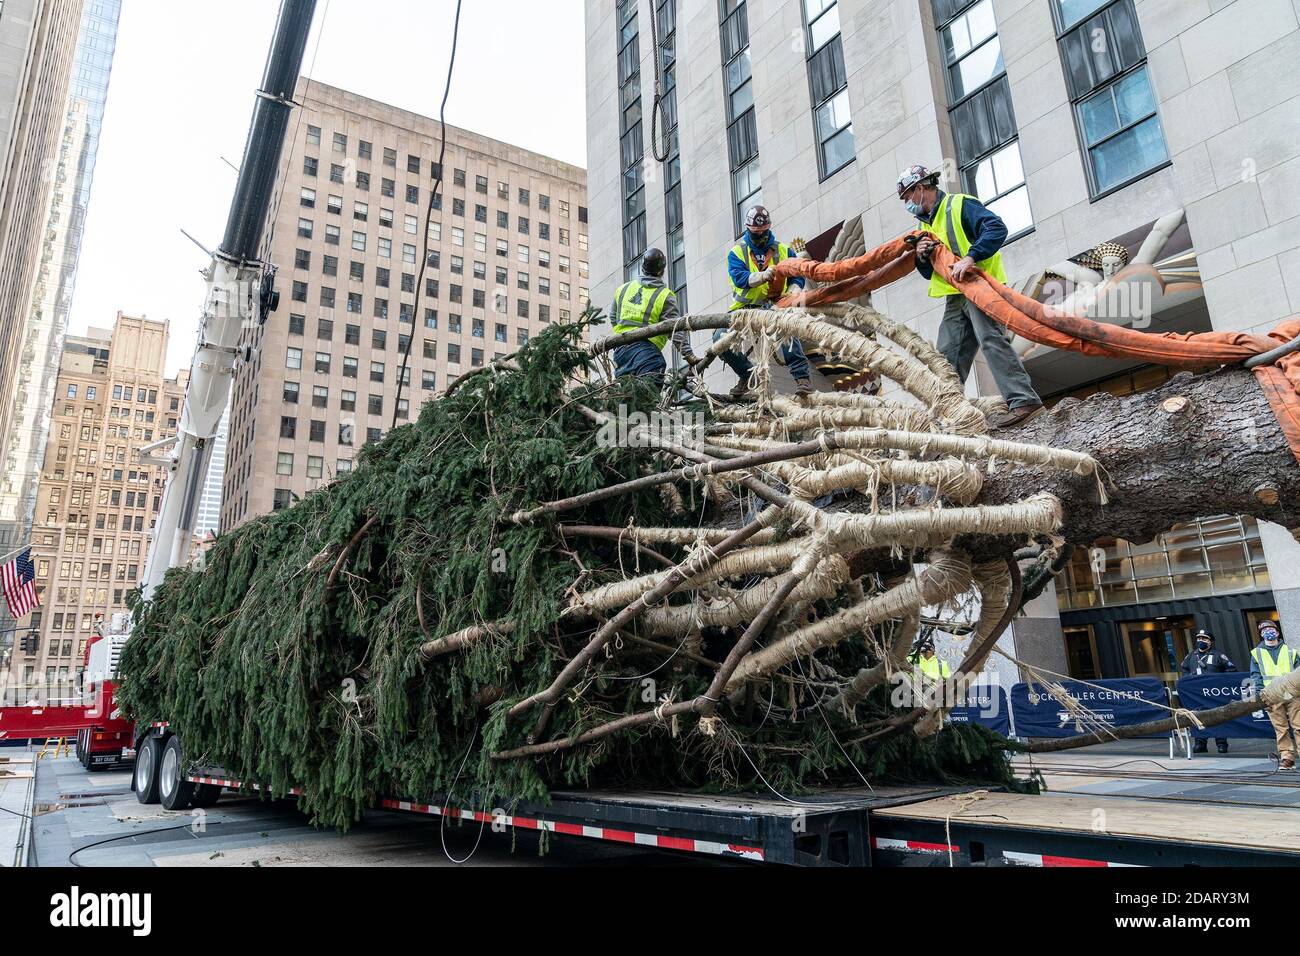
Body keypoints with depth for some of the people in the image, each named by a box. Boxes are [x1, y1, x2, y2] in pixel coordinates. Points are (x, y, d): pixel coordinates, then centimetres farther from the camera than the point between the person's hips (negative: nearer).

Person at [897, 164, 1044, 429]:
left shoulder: (960, 205, -3)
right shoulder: (926, 224, 22)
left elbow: (997, 228, -18)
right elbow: (929, 273, 22)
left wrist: (970, 257, -29)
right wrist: (922, 257, 0)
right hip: (955, 297, 9)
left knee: (991, 339, -23)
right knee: (947, 357, 6)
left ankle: (1024, 401, -26)